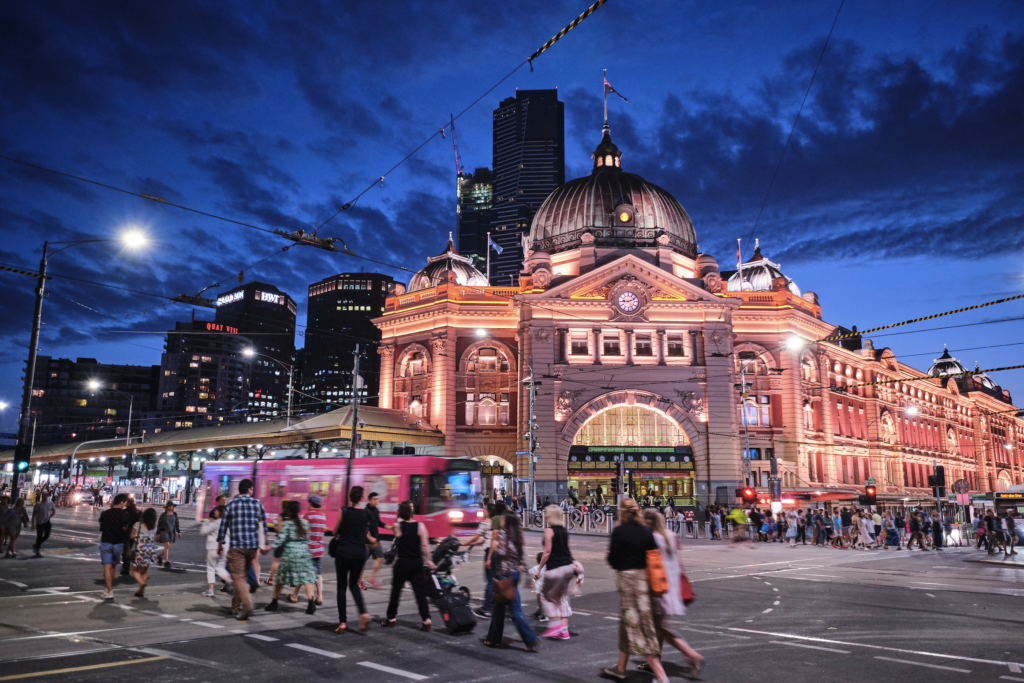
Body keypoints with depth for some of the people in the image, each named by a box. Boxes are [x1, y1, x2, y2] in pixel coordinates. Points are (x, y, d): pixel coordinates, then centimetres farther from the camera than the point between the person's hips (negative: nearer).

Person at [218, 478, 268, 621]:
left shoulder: (231, 504, 1)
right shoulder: (257, 503, 4)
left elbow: (224, 525, 2)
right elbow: (263, 525, 6)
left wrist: (220, 544, 13)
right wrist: (263, 544, 16)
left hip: (236, 545, -3)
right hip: (252, 545, 3)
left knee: (239, 576, -3)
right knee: (243, 575, 17)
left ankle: (247, 605, -19)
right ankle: (236, 605, 27)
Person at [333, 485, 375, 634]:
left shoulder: (344, 512, -9)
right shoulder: (366, 513, 1)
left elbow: (335, 532, 2)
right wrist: (371, 539, 30)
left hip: (343, 553, -3)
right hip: (359, 554, 3)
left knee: (341, 586, 9)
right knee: (354, 584, 19)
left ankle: (342, 622, 5)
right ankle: (363, 613, -2)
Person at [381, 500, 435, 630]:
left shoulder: (397, 526, -7)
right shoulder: (420, 526, -6)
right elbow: (425, 545, -7)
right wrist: (428, 560, 2)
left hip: (402, 562, -1)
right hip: (417, 562, 1)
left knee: (396, 591, 12)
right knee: (420, 592, 2)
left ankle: (390, 619, 22)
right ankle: (426, 620, -4)